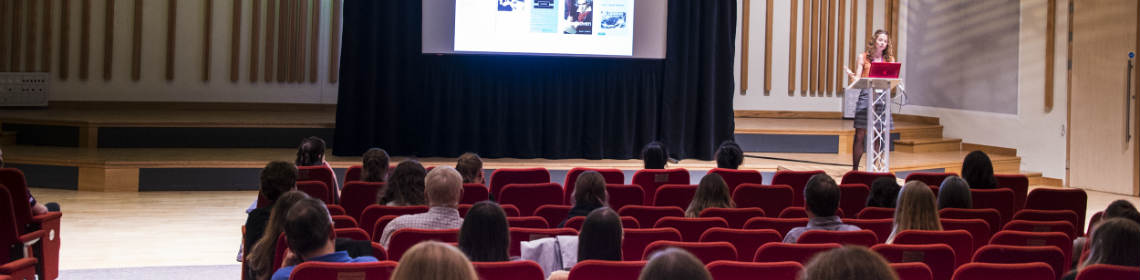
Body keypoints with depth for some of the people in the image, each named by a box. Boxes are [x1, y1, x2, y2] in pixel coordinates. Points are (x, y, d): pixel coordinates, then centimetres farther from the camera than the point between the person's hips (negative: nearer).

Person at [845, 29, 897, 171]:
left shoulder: (889, 59, 12)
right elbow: (858, 79, 3)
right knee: (860, 134, -6)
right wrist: (851, 75, -18)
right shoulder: (864, 57, 7)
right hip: (866, 96, -2)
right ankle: (855, 168, -2)